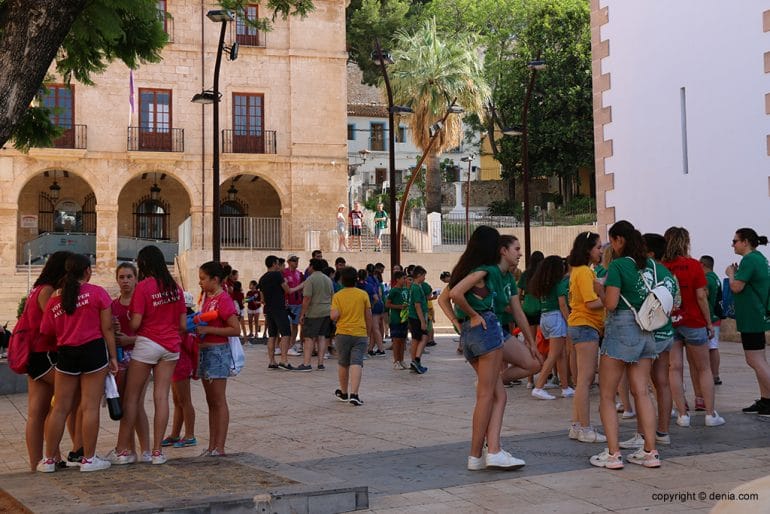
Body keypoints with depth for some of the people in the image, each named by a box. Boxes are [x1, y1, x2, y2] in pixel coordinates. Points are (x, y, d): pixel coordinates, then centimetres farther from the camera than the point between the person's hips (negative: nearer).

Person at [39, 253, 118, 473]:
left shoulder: (54, 300, 7)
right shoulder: (97, 292, -4)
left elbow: (46, 331, 8)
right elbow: (107, 328, -5)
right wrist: (113, 357, 0)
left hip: (65, 354, 4)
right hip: (93, 350, -4)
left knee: (60, 408, 10)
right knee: (90, 407, 0)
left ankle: (49, 460, 15)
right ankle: (88, 459, 5)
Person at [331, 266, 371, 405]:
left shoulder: (337, 296, -3)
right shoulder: (363, 294, 0)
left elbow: (334, 316, -14)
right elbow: (368, 316, 4)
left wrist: (336, 319, 9)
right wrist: (368, 330, 18)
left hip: (343, 333, 1)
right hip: (360, 333, -1)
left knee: (343, 364, 16)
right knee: (357, 363, -7)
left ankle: (344, 393, 29)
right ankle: (354, 394, -21)